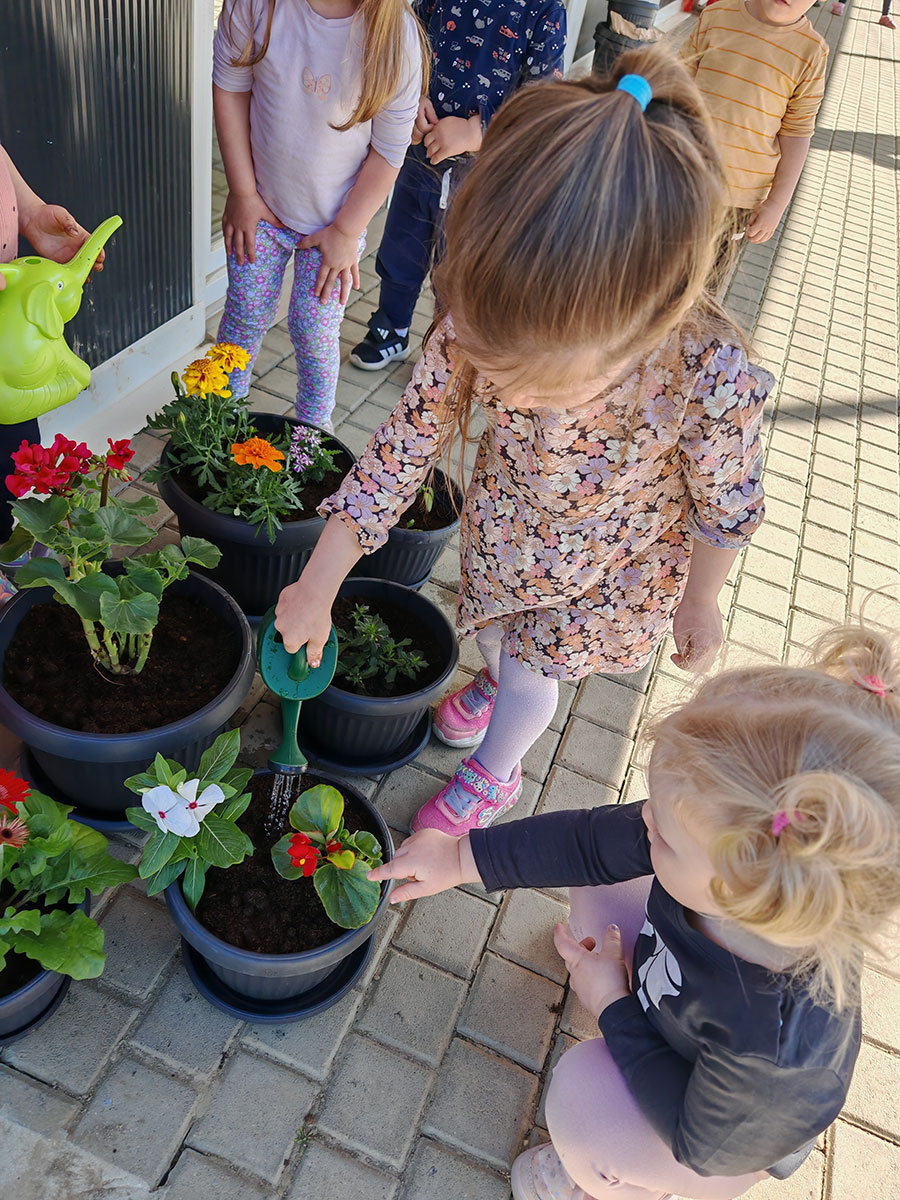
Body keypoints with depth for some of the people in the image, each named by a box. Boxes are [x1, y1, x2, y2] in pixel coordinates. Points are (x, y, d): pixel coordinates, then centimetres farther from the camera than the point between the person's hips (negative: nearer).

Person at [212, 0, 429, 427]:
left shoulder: (397, 37, -18)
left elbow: (389, 149, -11)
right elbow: (230, 89, -4)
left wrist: (346, 231, -10)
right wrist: (242, 193, -4)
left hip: (335, 218, -1)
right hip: (260, 204, 2)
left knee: (315, 332, 4)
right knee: (246, 315, 11)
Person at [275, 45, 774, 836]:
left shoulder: (713, 383, -41)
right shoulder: (480, 330, -33)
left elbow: (727, 506, -21)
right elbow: (408, 440, -21)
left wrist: (699, 601, -3)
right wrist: (318, 587, -16)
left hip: (611, 562, -2)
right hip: (504, 525, 3)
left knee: (530, 670, 13)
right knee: (494, 631, 26)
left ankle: (493, 773, 48)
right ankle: (496, 682, 65)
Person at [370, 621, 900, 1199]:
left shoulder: (772, 1046, -47)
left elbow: (704, 1143, -24)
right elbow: (592, 839, -19)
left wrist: (612, 1005, -18)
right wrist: (461, 857, -12)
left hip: (734, 1140, -4)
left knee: (583, 1091, -22)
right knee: (599, 885, -2)